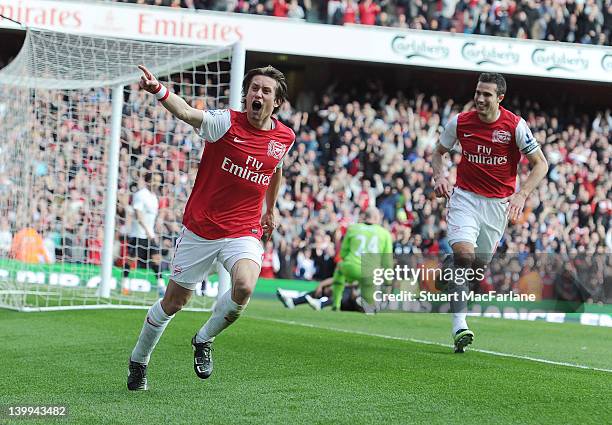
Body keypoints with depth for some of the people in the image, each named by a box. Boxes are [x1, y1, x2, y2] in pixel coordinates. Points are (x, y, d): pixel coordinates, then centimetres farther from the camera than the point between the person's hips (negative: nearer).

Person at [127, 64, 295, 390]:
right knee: (173, 302, 9)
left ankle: (204, 340, 2)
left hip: (244, 232, 2)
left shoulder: (285, 138, 1)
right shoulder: (226, 122, -13)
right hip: (200, 229, -2)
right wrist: (158, 90, -52)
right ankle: (138, 361, 35)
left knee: (244, 287, -28)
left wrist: (270, 210, 33)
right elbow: (187, 113, -32)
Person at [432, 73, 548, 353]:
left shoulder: (515, 125, -9)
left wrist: (521, 194, -16)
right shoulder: (459, 122, -4)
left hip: (499, 202, 1)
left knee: (480, 263, 5)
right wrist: (439, 176, -6)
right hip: (465, 196, -1)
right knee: (463, 253, -22)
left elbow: (540, 164, -3)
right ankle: (459, 327, -26)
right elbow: (438, 153, 14)